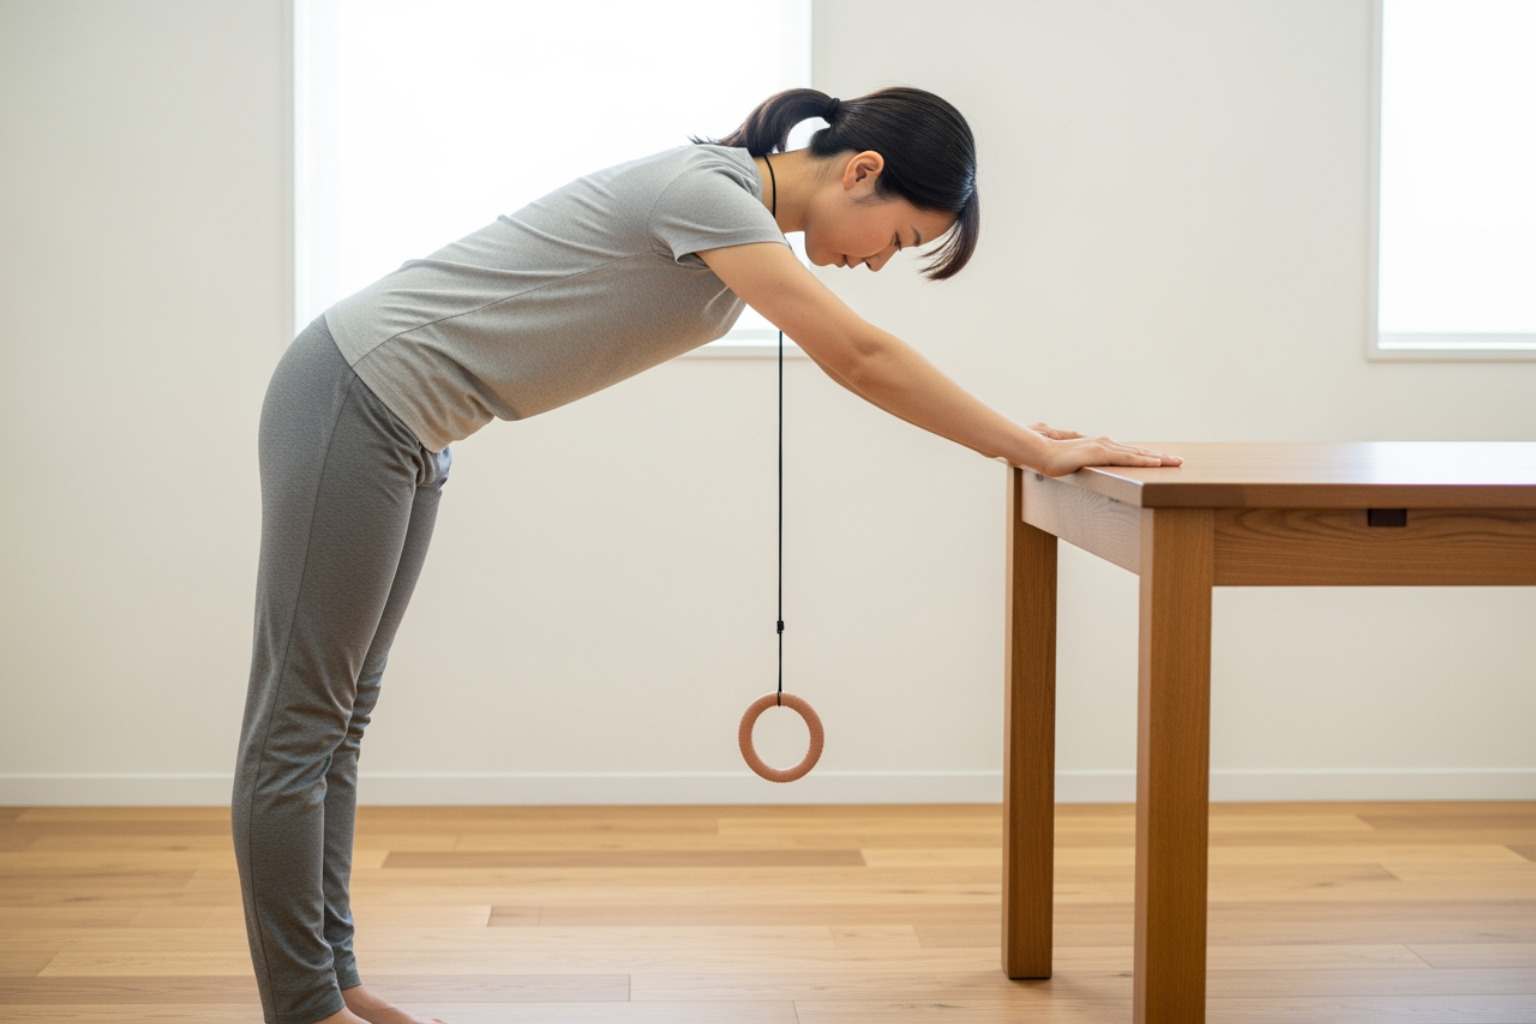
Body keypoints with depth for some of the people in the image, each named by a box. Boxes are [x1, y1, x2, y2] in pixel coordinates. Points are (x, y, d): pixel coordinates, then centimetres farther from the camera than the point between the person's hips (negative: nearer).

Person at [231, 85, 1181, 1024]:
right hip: (357, 396, -10)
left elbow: (862, 360, 19)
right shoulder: (708, 192, -21)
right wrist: (1043, 453, -19)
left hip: (403, 423, 10)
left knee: (338, 717, 12)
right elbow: (860, 358, -24)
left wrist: (1013, 432, 17)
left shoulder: (745, 215, 8)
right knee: (301, 722, -2)